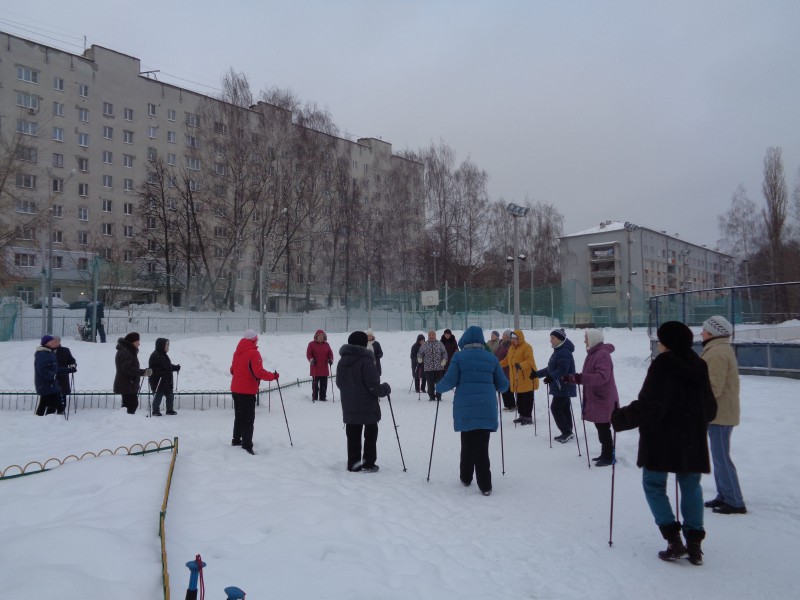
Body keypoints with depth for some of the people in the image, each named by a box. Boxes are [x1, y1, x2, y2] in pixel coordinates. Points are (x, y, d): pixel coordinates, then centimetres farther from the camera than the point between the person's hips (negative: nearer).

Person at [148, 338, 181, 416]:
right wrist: (161, 372, -34)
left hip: (166, 381, 9)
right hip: (157, 381, -9)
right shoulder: (155, 355, -15)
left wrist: (176, 367, 10)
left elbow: (169, 366, 24)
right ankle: (155, 411, 10)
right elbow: (153, 368, -22)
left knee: (170, 395, 11)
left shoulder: (164, 355, 15)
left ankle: (170, 410, 22)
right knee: (158, 395, -3)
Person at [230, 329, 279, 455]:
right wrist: (273, 376, -11)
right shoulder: (253, 353, -16)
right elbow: (259, 372, -23)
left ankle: (236, 440, 31)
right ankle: (247, 446, -5)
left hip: (235, 389, 8)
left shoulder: (237, 352, 8)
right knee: (248, 419, -3)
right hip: (248, 391, -8)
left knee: (239, 416, 21)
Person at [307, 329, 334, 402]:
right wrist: (311, 360, -18)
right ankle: (314, 397, 10)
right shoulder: (311, 344, 2)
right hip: (315, 368, -3)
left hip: (324, 368, 3)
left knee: (324, 383, 4)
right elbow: (308, 354, -1)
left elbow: (330, 353, 10)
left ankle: (323, 397, 11)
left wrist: (330, 359, -8)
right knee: (315, 383, 2)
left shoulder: (326, 344, 11)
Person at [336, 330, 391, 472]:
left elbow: (339, 383, 15)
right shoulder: (366, 361, -18)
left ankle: (353, 464, 15)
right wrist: (386, 388, -2)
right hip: (367, 407, -6)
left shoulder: (342, 361, 5)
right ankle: (368, 464, 11)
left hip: (349, 407, 6)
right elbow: (373, 385, -20)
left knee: (353, 436, 12)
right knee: (370, 434, 9)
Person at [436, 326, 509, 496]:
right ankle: (485, 485, 0)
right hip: (486, 407, 1)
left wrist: (438, 387, 13)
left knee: (467, 443, 14)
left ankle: (466, 477, 26)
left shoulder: (459, 357, 0)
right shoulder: (491, 358, 8)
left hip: (465, 407, -1)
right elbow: (503, 385, 11)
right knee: (482, 445, 2)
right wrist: (496, 388, 33)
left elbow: (449, 381, -6)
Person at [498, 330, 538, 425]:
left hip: (526, 378, -8)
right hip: (516, 379, 8)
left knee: (527, 399, -2)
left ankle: (528, 417, 5)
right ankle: (522, 415, 26)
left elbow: (529, 361, -23)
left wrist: (521, 365, -39)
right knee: (519, 399, 15)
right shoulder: (512, 347, 14)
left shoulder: (526, 347, -11)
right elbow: (507, 360, 23)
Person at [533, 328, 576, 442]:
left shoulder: (564, 352, -17)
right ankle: (567, 432, 18)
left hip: (564, 387, -10)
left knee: (555, 407, -9)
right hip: (561, 387, 10)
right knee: (564, 408, 12)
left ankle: (567, 432, -4)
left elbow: (562, 369, -29)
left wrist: (551, 377, -41)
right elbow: (551, 368, 22)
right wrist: (537, 374, 19)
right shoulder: (558, 351, 16)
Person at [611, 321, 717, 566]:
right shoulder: (698, 366, 5)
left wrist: (619, 417, -3)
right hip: (692, 440, 6)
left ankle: (674, 540, 1)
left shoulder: (662, 365, -14)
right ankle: (694, 545, 13)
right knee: (691, 486, 14)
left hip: (661, 438, -6)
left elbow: (645, 406, -16)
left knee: (654, 484, 8)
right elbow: (710, 409, 12)